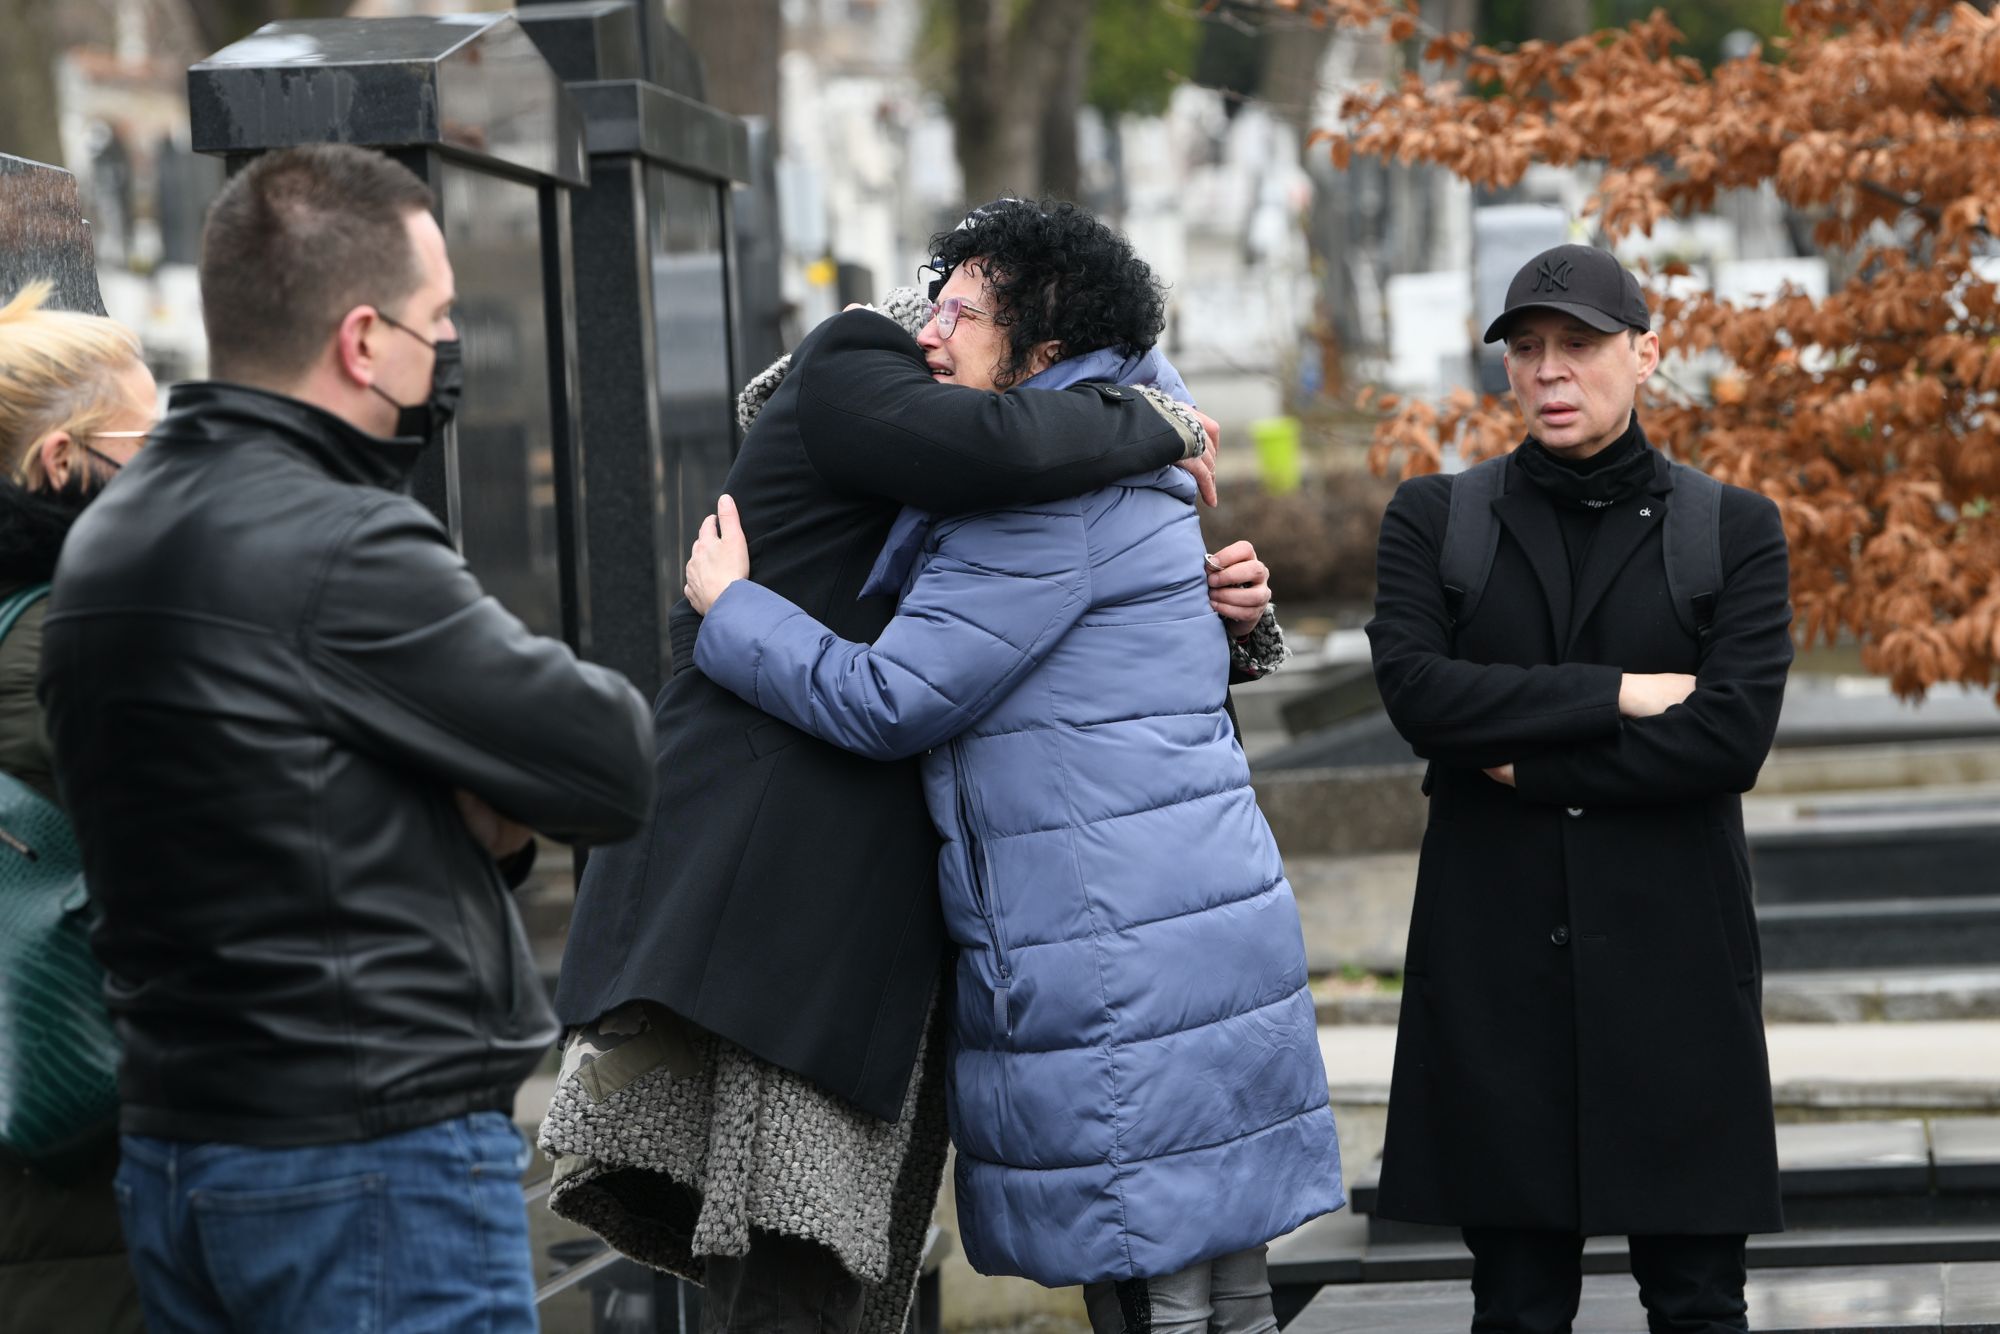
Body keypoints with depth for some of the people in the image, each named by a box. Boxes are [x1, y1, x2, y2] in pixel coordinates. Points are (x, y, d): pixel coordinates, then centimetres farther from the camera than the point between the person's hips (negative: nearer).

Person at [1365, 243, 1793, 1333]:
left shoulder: (1733, 528, 5)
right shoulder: (1434, 520, 8)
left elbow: (1733, 735, -9)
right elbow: (1415, 688, -9)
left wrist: (1527, 762, -8)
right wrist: (1616, 695, -11)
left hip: (1673, 957, -1)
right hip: (1496, 961, 1)